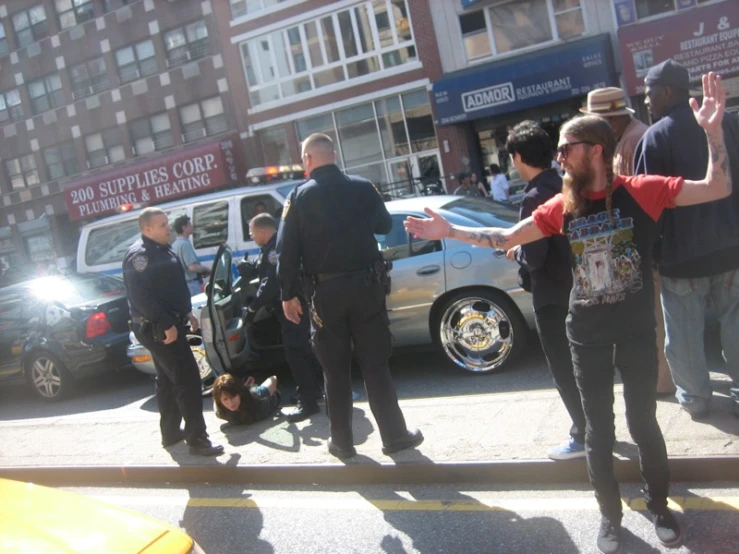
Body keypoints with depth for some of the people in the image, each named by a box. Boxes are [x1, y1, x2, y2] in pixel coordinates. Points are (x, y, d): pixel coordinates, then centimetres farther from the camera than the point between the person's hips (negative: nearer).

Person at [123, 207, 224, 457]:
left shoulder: (163, 250, 15)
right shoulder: (139, 255, -17)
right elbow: (140, 296, -25)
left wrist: (187, 312, 17)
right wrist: (166, 324, -26)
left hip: (168, 324, 11)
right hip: (157, 328, -11)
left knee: (167, 380, 17)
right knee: (188, 379, -12)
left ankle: (170, 432, 29)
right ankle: (197, 439, -9)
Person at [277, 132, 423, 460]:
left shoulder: (299, 197, -3)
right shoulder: (362, 187, 1)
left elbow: (286, 249, -5)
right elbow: (385, 225, 16)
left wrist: (289, 294, 2)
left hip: (326, 291, -1)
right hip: (366, 285, 1)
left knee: (336, 370, 10)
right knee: (376, 364, 9)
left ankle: (342, 441, 18)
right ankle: (395, 435, 14)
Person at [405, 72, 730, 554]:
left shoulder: (640, 191, -10)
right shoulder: (561, 206, -2)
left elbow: (718, 189, -14)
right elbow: (505, 238, 3)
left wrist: (712, 130, -24)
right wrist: (450, 231, -5)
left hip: (637, 327, -2)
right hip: (587, 331, 3)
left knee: (643, 421, 10)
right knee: (598, 427, 10)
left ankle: (660, 507, 34)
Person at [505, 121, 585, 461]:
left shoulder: (534, 198, -21)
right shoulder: (565, 185, 5)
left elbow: (534, 258, -24)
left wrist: (515, 252, -5)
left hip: (552, 295, -9)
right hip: (574, 286, 9)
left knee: (563, 368, 4)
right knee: (577, 363, 21)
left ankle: (584, 435, 14)